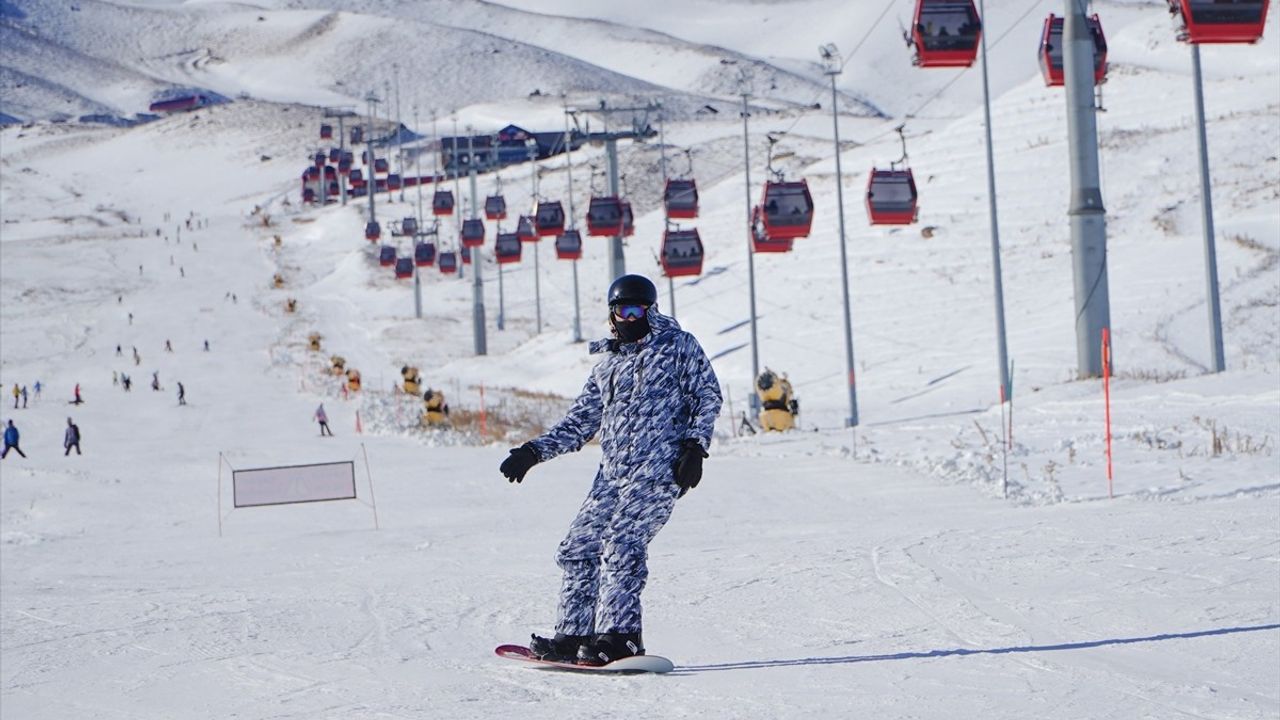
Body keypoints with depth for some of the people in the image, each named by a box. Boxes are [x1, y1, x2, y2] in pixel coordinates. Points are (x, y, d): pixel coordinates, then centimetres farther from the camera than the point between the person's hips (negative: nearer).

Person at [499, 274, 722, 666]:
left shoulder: (678, 345, 5)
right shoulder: (608, 364, 21)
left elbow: (708, 395, 3)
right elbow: (580, 421, 23)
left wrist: (695, 446, -9)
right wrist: (535, 450, 14)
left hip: (659, 468, -7)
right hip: (613, 471, 7)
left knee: (621, 546, -20)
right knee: (579, 548, 3)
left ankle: (619, 637, -21)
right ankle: (573, 634, 11)